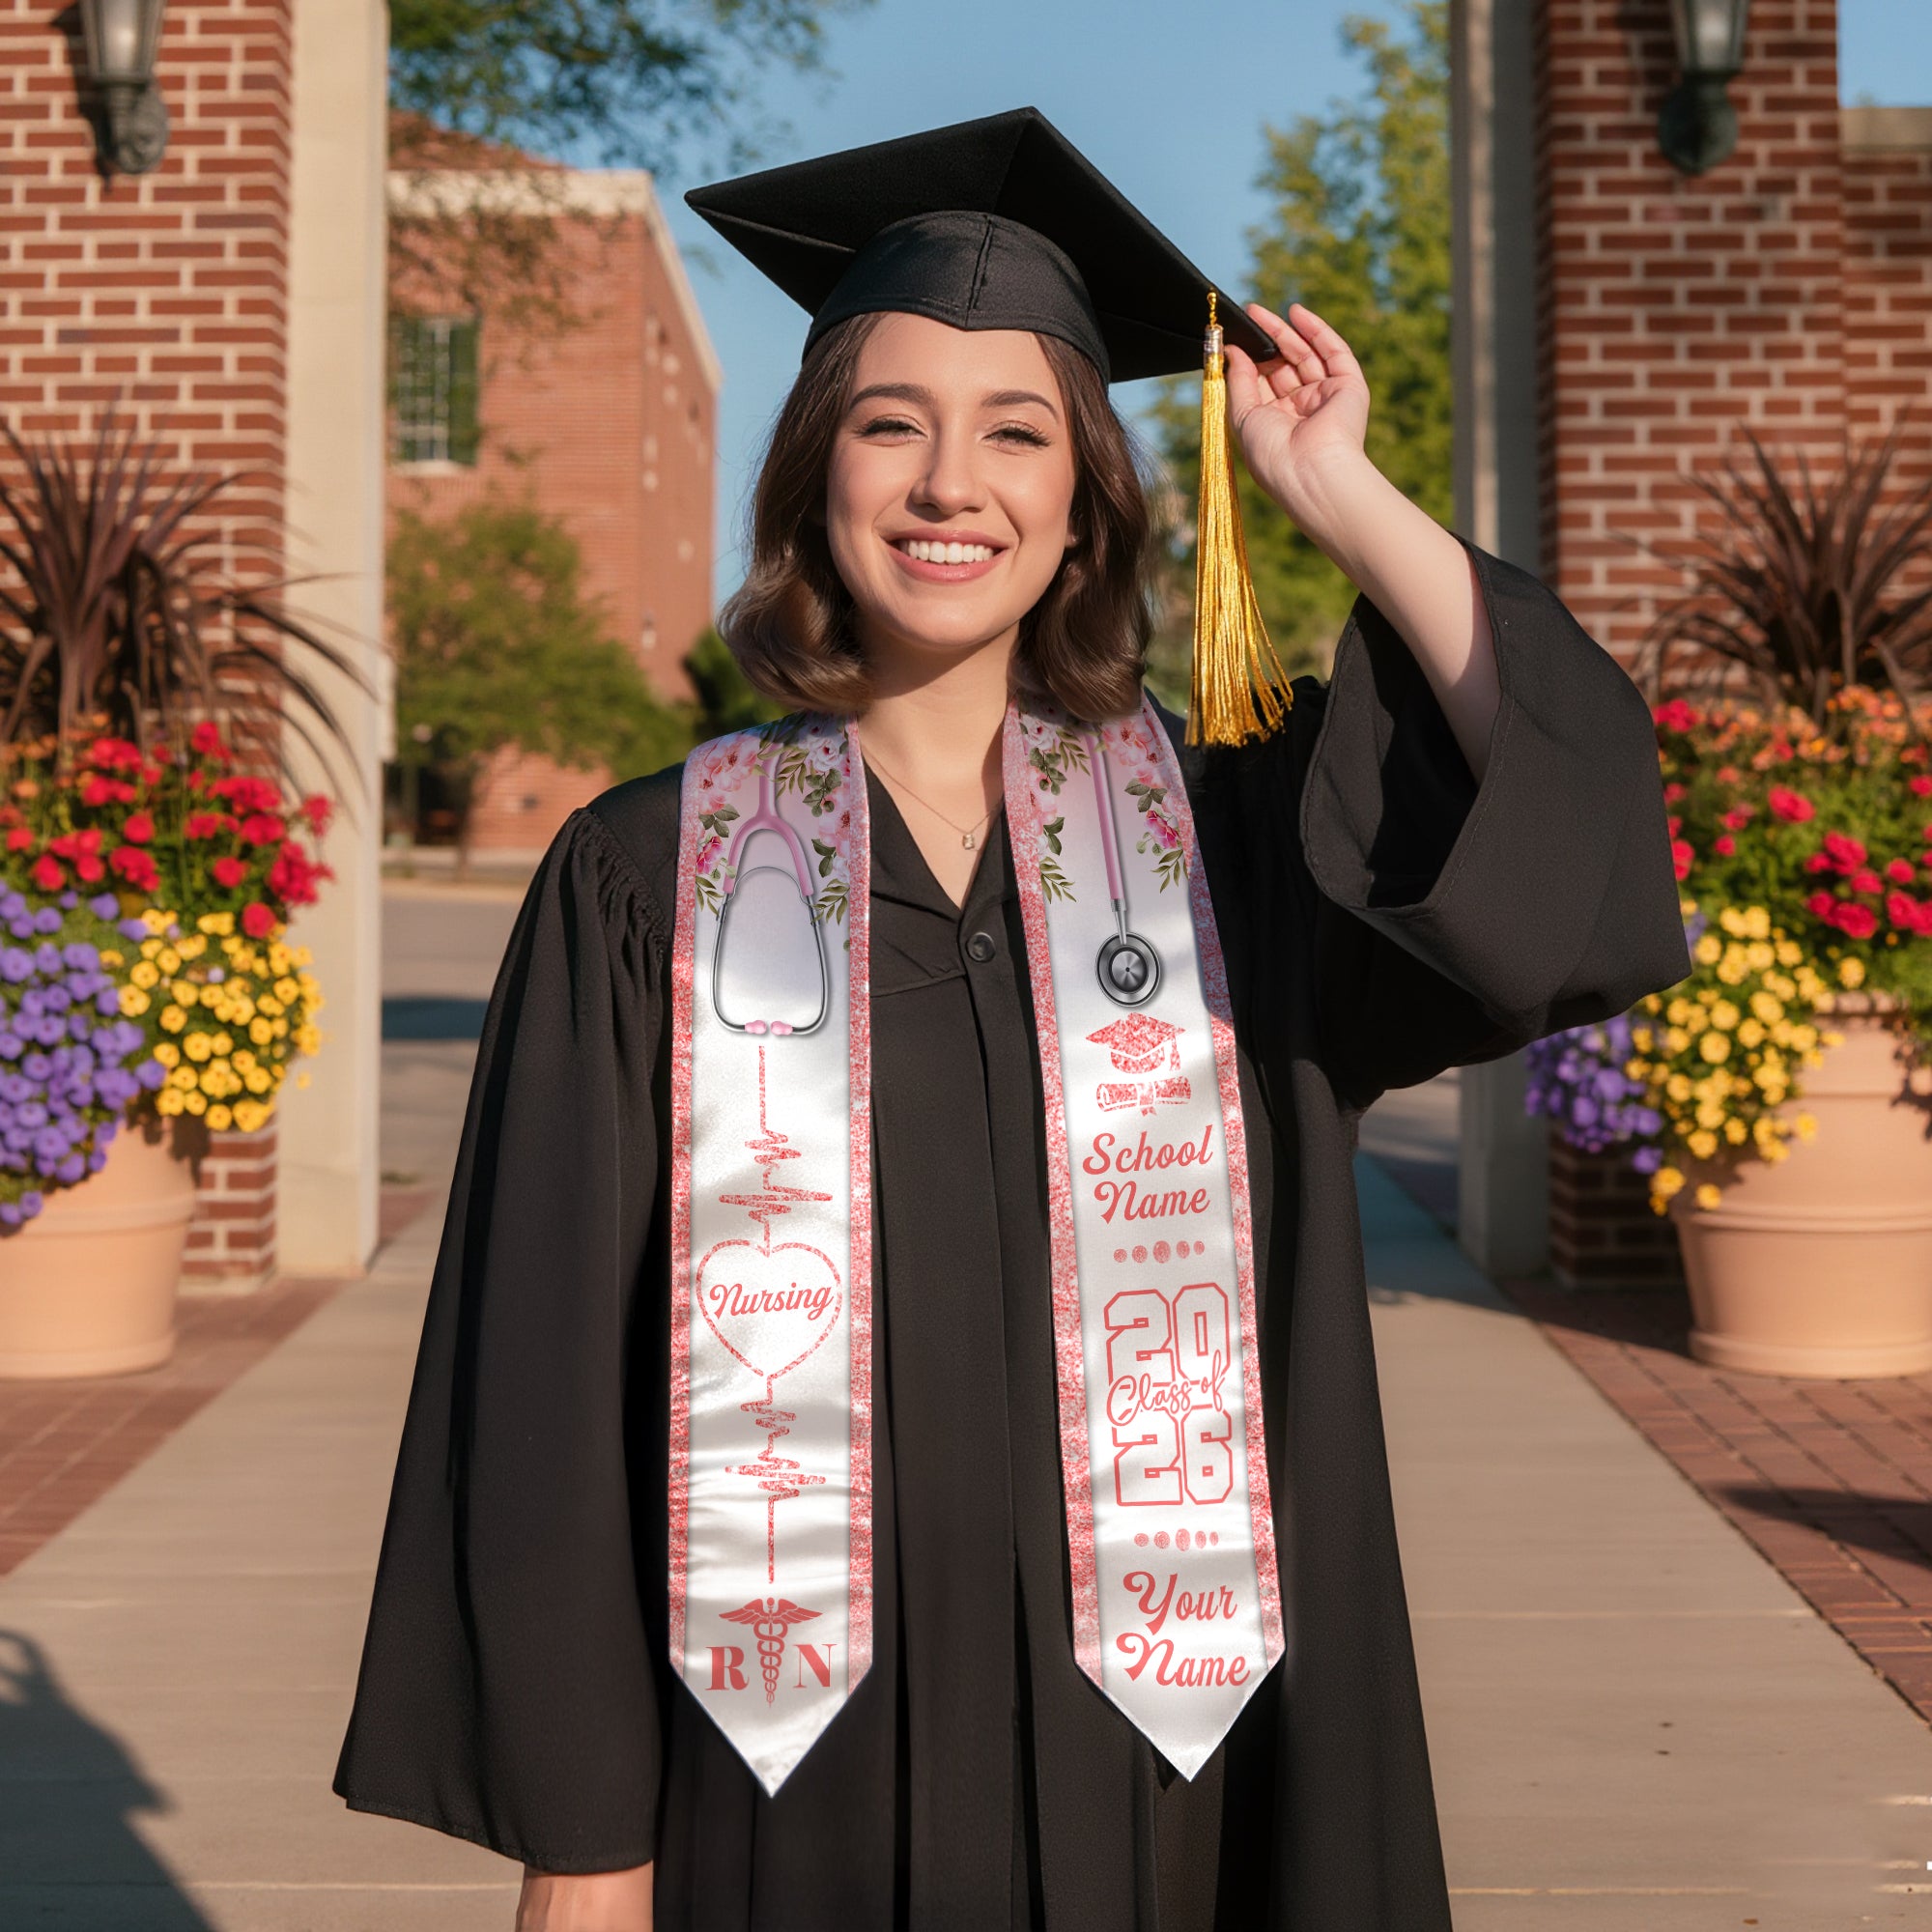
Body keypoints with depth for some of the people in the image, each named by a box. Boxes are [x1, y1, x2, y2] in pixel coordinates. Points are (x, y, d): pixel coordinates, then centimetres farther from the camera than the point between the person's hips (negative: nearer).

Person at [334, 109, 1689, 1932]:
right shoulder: (650, 879, -3)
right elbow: (551, 1374, -4)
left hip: (1145, 1752, 2)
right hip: (791, 1779, -1)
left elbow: (1575, 819, -15)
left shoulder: (1220, 835, 2)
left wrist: (1337, 493, -10)